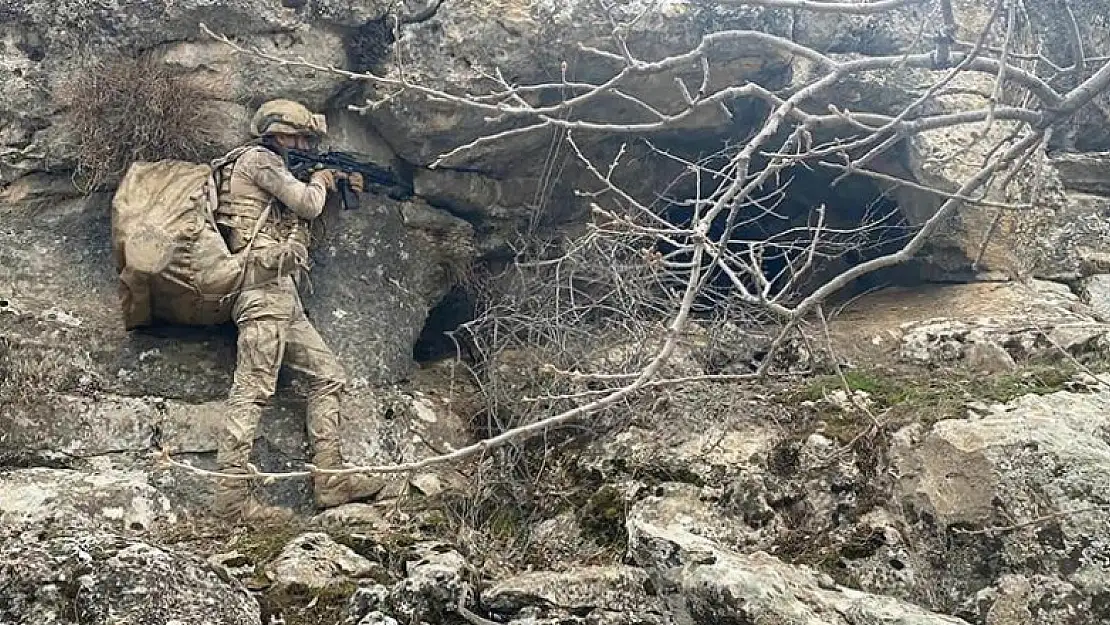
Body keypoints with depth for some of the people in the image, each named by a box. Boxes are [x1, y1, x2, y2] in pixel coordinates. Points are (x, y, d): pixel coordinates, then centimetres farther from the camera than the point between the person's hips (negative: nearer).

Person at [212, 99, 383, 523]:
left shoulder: (272, 168, 27)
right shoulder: (258, 158, -1)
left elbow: (301, 214, 33)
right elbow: (307, 204, -8)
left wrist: (339, 184, 25)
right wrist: (319, 182, 12)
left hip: (282, 295, 10)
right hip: (265, 284, -10)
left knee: (328, 374, 7)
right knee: (253, 388, -15)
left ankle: (330, 479, 4)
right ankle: (233, 496, -19)